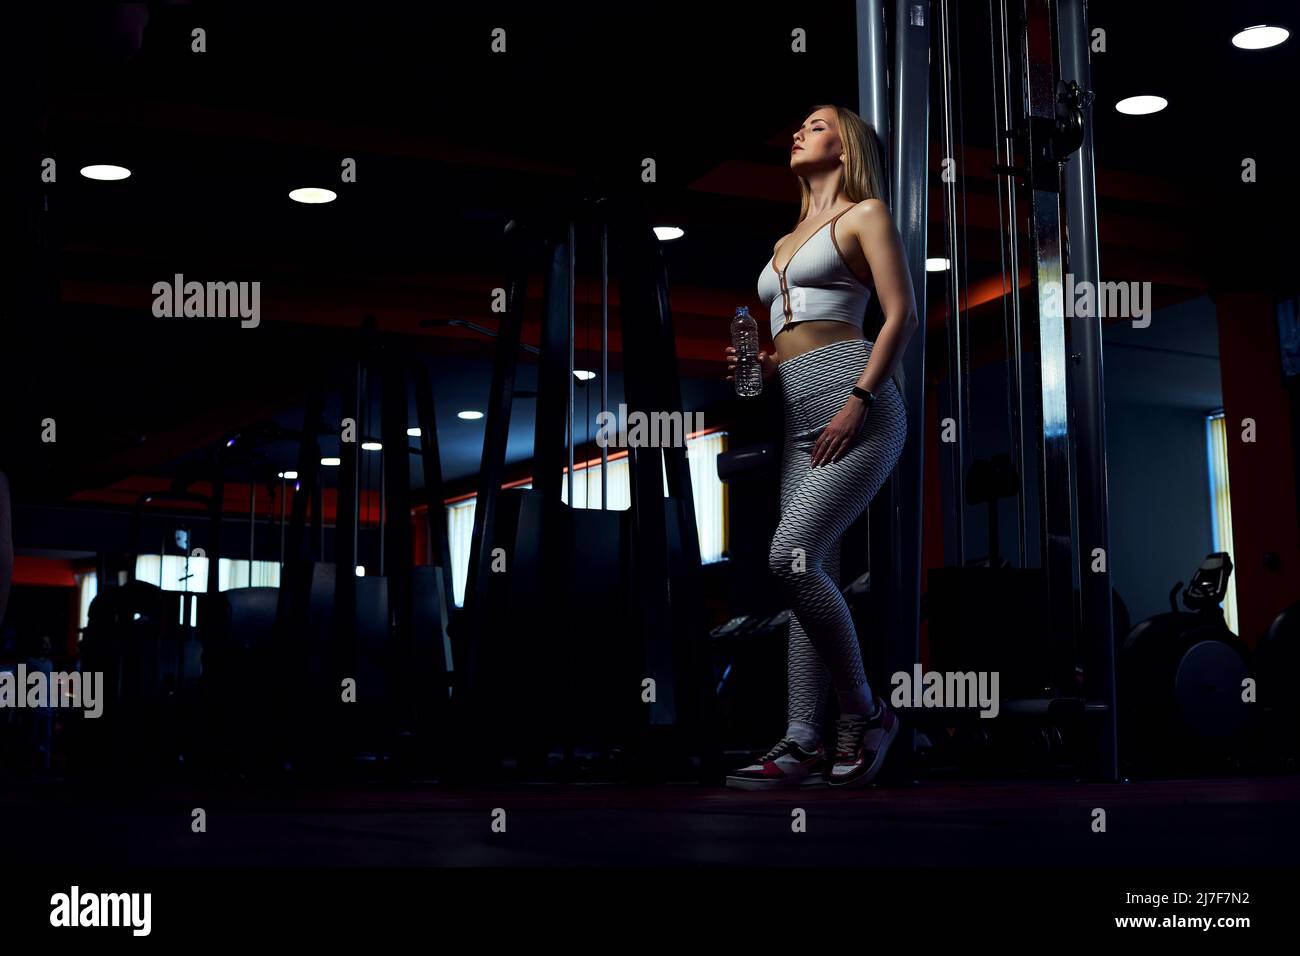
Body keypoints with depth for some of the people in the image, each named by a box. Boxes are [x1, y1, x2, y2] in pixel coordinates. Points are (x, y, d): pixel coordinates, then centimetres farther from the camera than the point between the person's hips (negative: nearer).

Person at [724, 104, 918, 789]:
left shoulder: (864, 213, 5)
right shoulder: (787, 242, 27)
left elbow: (901, 314, -6)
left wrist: (859, 401, -17)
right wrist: (758, 366, 11)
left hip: (856, 404, -8)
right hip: (801, 419, 8)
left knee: (791, 554, -21)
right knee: (811, 574, 1)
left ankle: (864, 713, -8)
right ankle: (802, 744, -2)